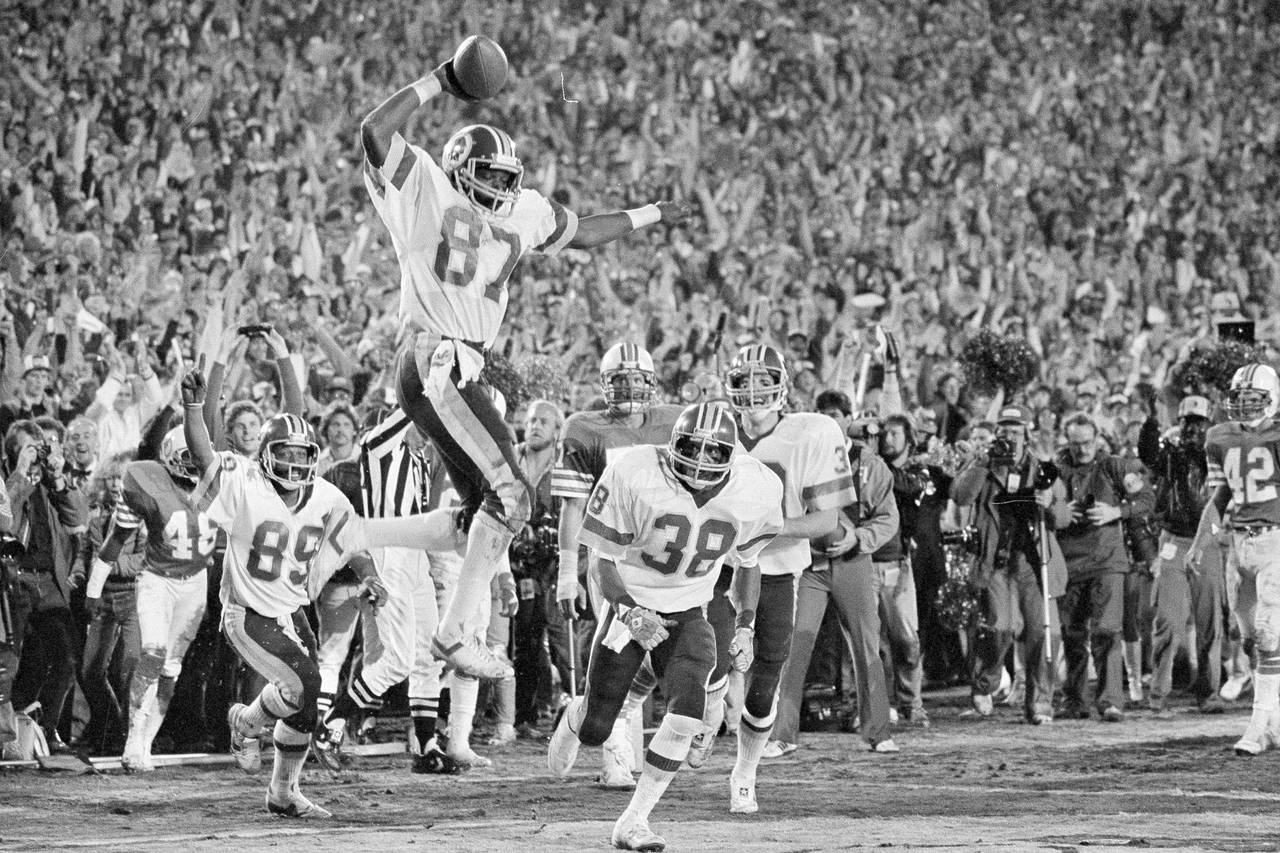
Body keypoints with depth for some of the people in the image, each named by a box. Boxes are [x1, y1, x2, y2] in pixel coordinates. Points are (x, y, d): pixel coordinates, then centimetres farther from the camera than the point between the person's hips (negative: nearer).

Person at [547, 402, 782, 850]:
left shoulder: (754, 492, -12)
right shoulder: (635, 476, -23)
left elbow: (747, 563, 9)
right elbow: (601, 560, -14)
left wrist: (744, 627, 11)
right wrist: (628, 611, -29)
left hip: (687, 614, 2)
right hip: (630, 607, -2)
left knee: (686, 716, -21)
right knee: (595, 731, 1)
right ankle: (573, 718, 42)